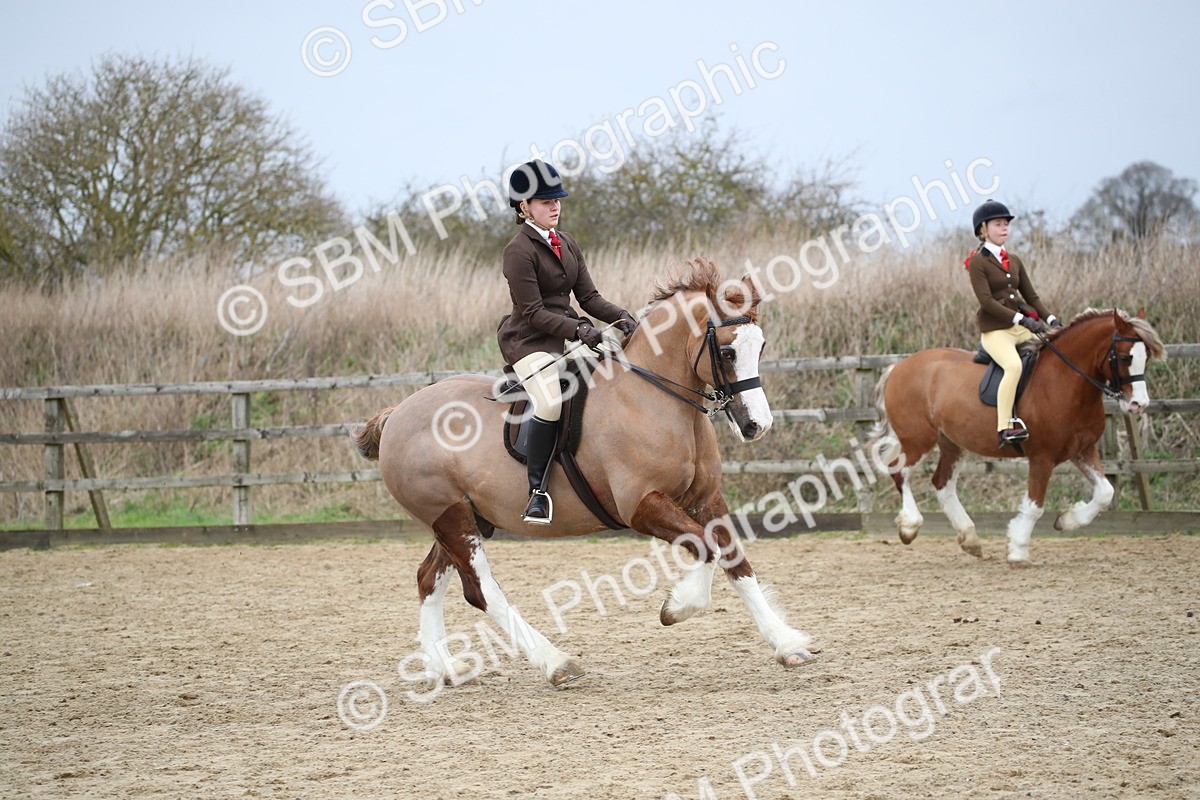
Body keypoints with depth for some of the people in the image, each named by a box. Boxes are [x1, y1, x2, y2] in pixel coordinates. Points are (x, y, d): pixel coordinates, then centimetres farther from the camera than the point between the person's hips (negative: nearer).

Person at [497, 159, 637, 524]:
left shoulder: (567, 243, 13)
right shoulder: (519, 251, -11)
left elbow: (588, 296, 10)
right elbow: (534, 313, -16)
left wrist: (621, 317, -8)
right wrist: (578, 329, -27)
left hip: (569, 333, 8)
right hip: (529, 340, -8)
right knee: (551, 403, -31)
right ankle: (537, 492, -24)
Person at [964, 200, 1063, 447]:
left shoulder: (1014, 262, 18)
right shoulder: (977, 262, -3)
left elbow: (1031, 296, 16)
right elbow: (986, 300, -14)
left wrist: (1050, 319, -2)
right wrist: (1021, 319, -22)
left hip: (1022, 327, 7)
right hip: (995, 330, -7)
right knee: (1014, 365, -33)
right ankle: (1005, 427, -35)